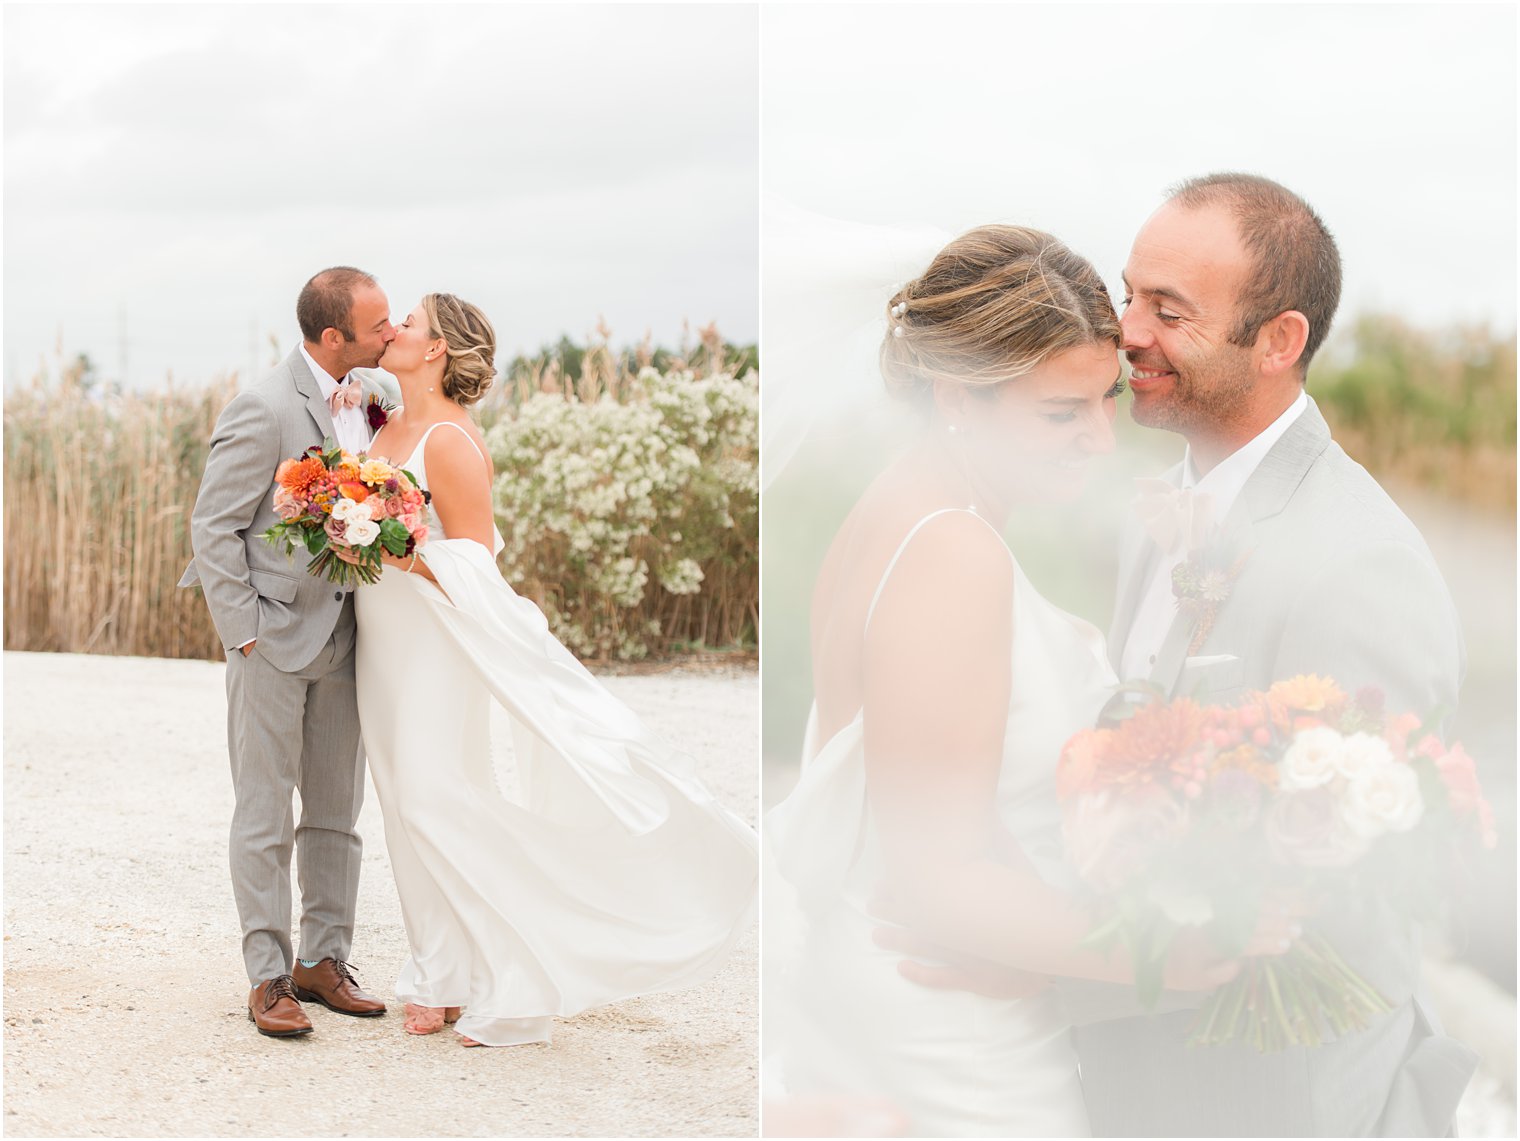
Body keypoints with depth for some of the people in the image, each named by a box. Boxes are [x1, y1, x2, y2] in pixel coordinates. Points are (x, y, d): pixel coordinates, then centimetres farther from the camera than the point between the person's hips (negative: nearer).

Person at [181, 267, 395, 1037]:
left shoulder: (361, 394, 5)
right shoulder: (265, 410, -17)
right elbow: (213, 525, -14)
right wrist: (244, 629, -14)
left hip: (341, 637, 7)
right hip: (274, 637, -7)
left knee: (337, 811, 12)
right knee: (265, 816, 1)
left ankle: (323, 960, 22)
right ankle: (268, 978, 8)